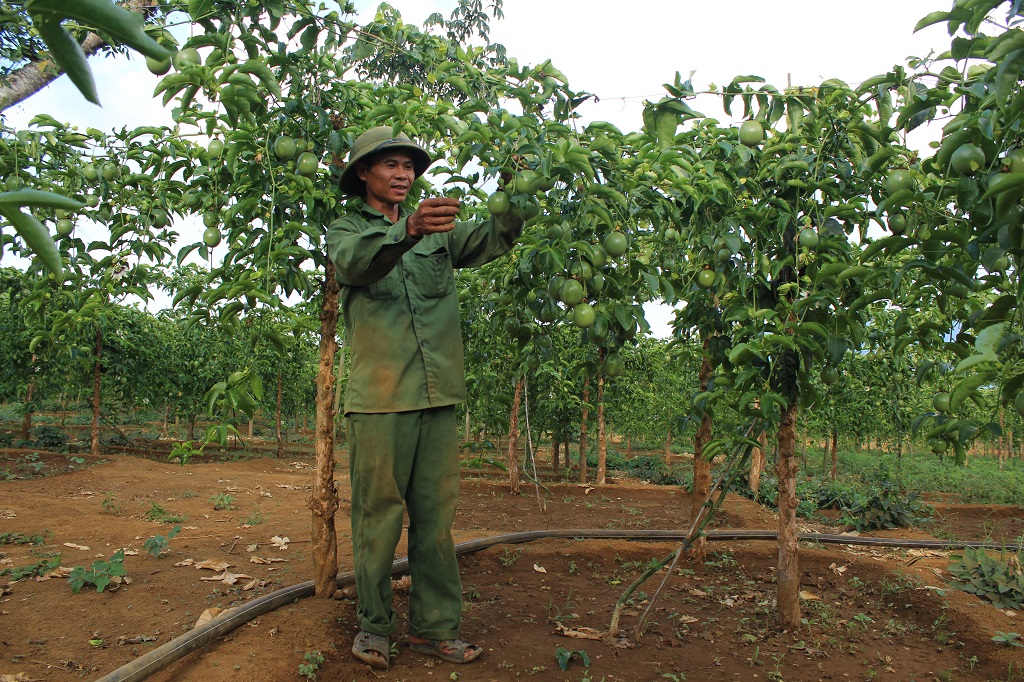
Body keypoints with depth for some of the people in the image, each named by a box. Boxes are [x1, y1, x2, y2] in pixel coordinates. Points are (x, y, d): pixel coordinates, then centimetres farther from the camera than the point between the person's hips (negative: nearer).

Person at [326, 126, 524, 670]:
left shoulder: (438, 232, 20)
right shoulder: (346, 229, 7)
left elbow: (488, 240, 3)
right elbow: (355, 262, -17)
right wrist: (409, 230, -37)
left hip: (438, 396, 4)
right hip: (380, 396, -3)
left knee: (436, 515, 6)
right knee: (378, 514, 2)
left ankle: (434, 627, 15)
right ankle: (374, 625, 16)